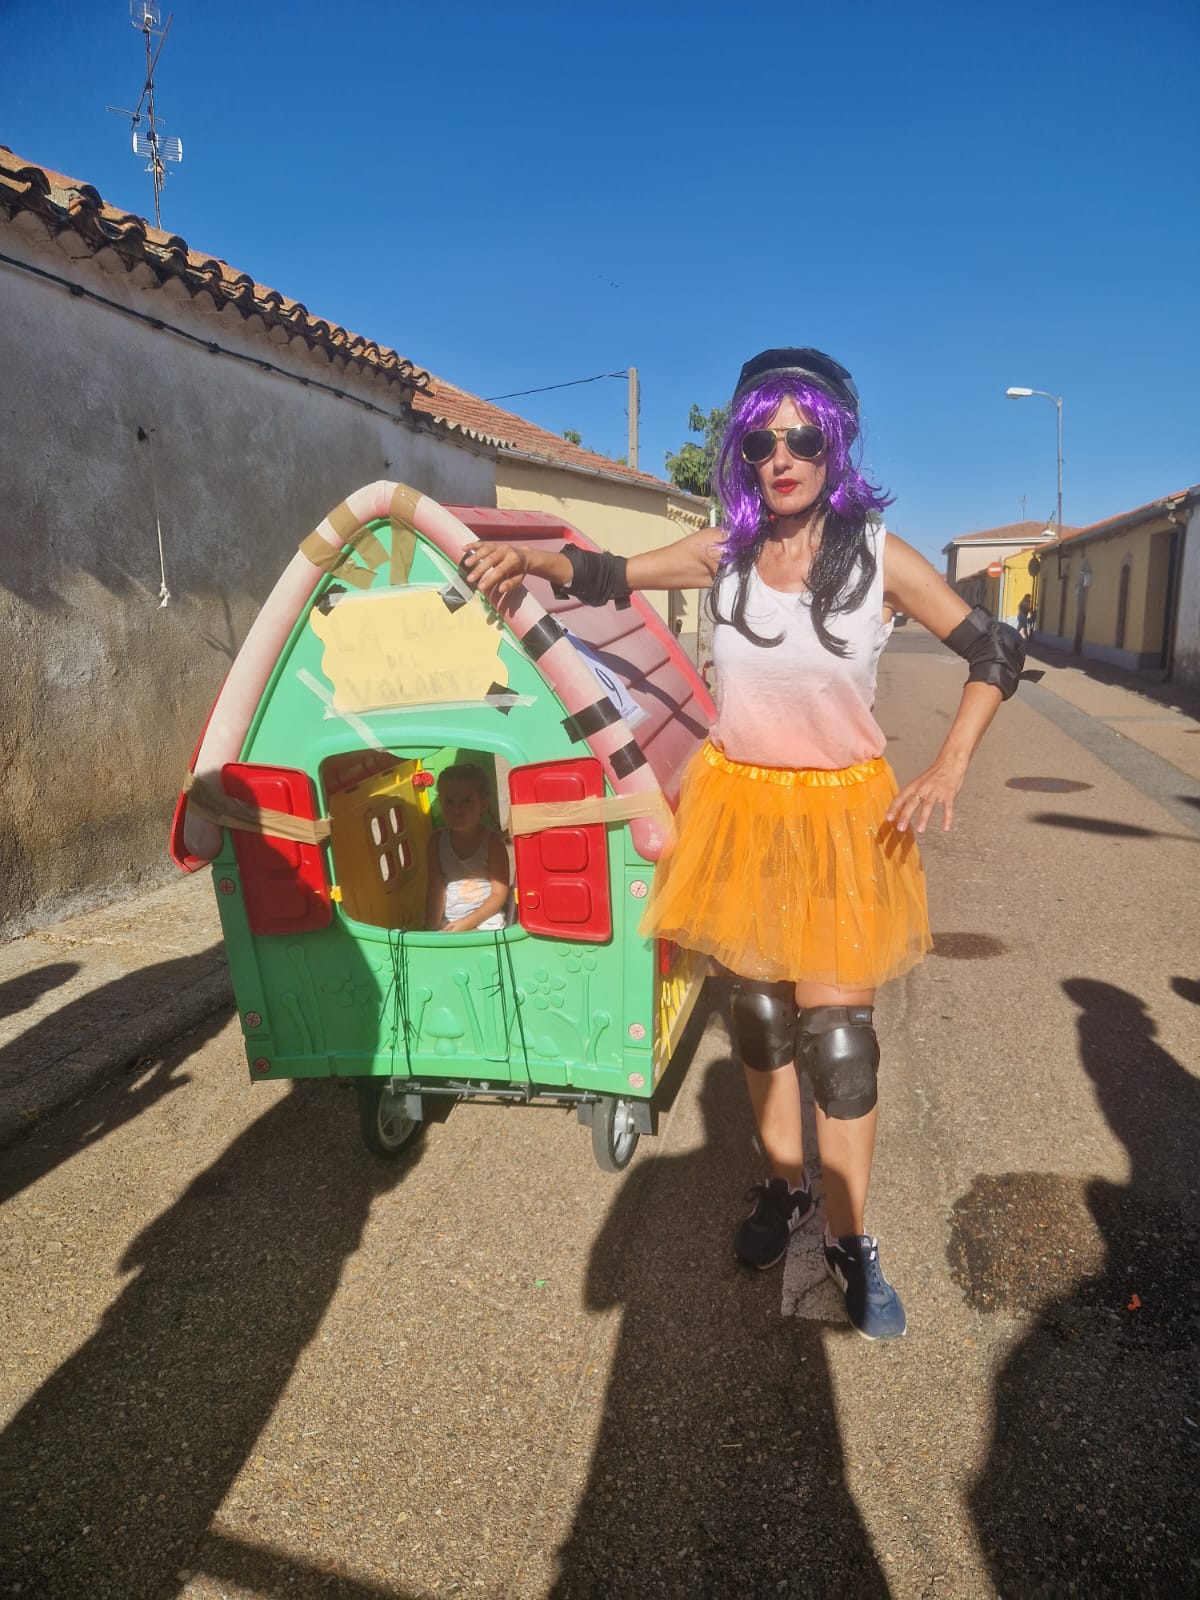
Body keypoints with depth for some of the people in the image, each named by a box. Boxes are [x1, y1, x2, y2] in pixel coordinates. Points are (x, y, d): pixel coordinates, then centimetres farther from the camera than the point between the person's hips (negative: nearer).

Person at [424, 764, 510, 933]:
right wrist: (432, 927, -12)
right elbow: (436, 889, 0)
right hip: (448, 923, 4)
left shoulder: (492, 841, -10)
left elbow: (499, 894, -9)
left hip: (485, 920, -4)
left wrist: (465, 923, -16)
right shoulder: (438, 840, 1)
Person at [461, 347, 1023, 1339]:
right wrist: (531, 558, -12)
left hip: (841, 815, -2)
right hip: (740, 807, 3)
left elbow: (997, 653, -3)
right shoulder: (724, 553, -2)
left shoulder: (878, 557, -9)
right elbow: (608, 577, 8)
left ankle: (851, 1242, 21)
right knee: (758, 1012, 15)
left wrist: (949, 769, -13)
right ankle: (783, 1189, 38)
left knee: (837, 1028, 0)